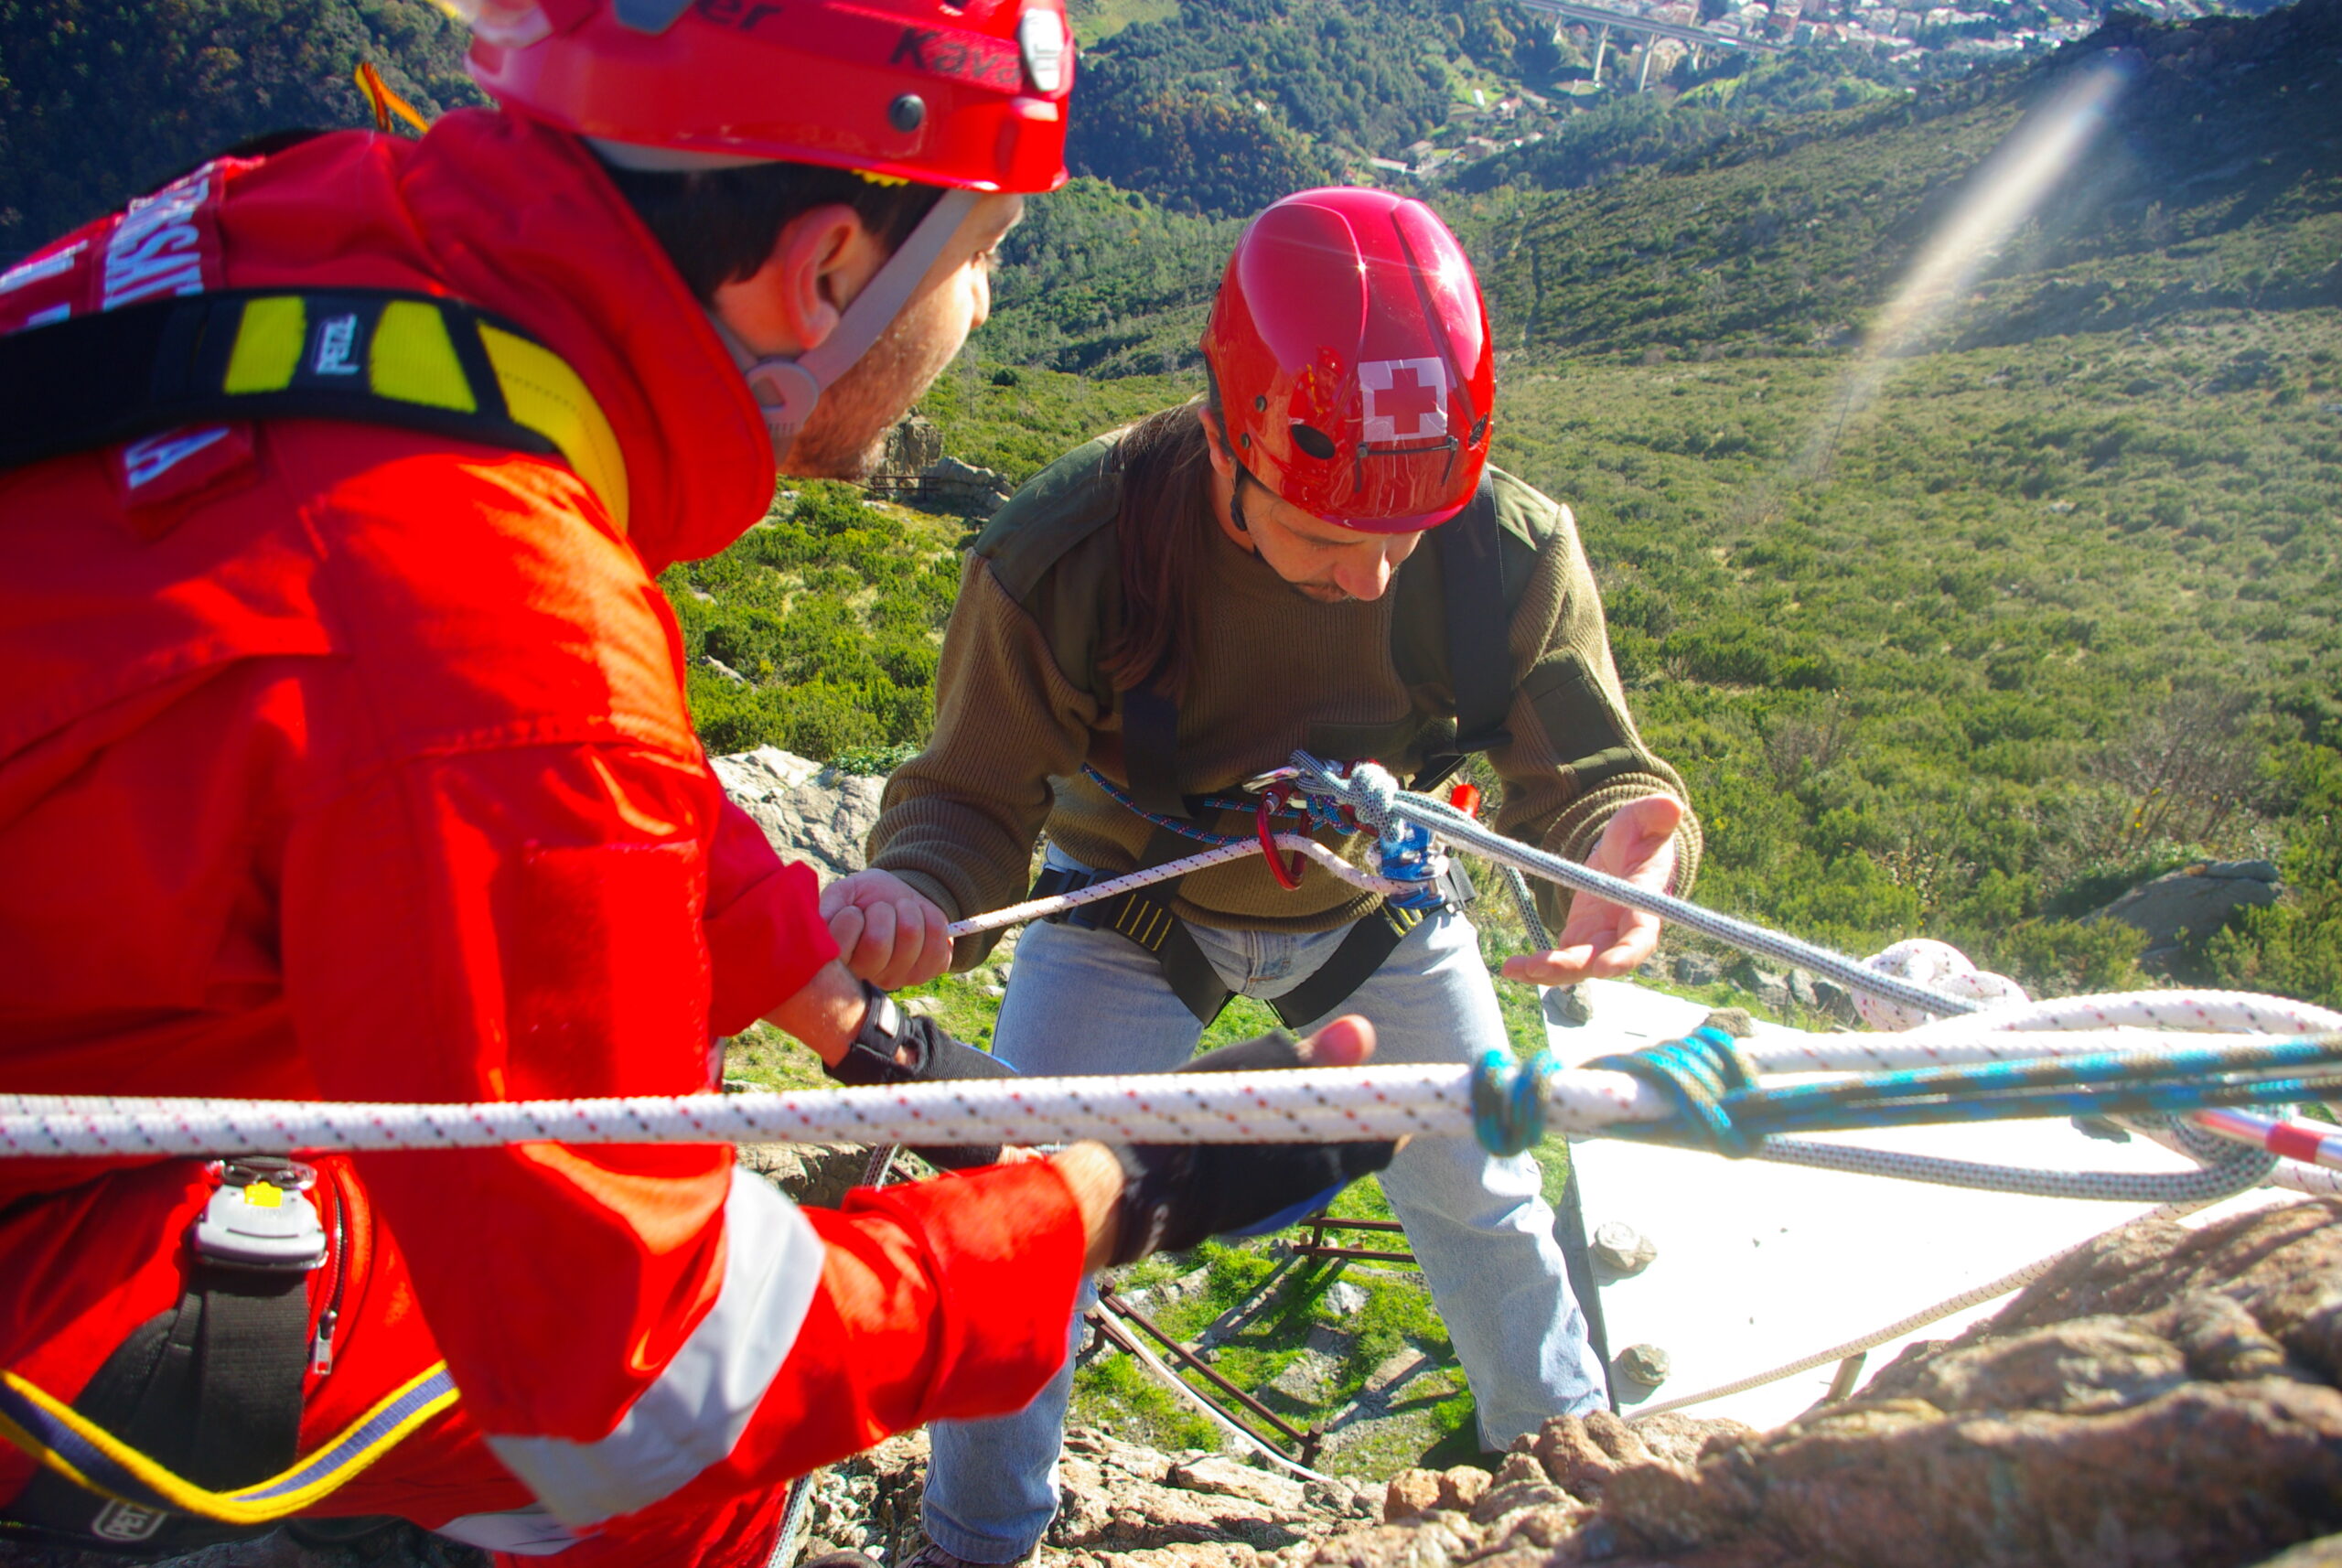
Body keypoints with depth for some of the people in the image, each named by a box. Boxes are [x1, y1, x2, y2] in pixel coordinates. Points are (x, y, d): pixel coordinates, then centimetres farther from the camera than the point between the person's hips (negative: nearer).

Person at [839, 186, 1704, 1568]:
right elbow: (977, 795, -26)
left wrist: (1632, 840, -50)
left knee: (1486, 1205, 12)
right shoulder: (1070, 551, -34)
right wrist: (915, 893, -50)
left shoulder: (1511, 551, -29)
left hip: (1371, 903, 2)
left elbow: (1587, 767, -24)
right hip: (1132, 903, -1)